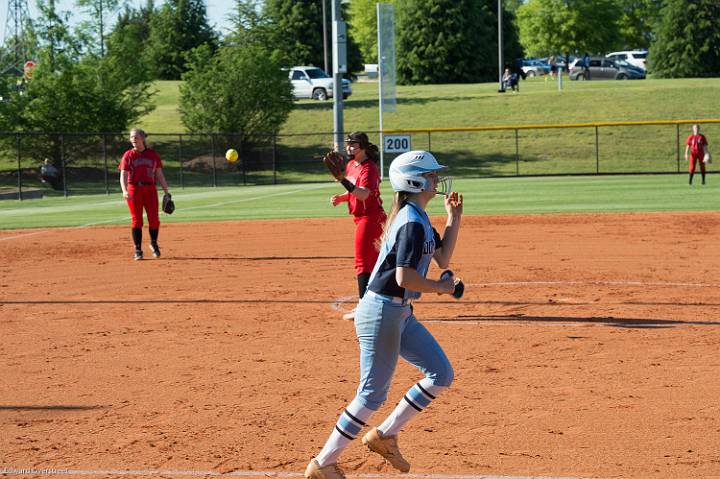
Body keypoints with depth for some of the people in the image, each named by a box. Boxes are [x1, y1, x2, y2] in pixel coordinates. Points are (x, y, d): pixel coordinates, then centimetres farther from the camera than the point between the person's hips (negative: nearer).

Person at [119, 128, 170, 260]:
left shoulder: (153, 154, 8)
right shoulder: (128, 155, 3)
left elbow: (159, 174, 11)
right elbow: (123, 175, -6)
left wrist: (166, 192, 7)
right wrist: (124, 191, -23)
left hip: (150, 189, 1)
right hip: (134, 189, -1)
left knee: (154, 219, -5)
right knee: (137, 220, -2)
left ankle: (153, 243, 20)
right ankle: (137, 250, 6)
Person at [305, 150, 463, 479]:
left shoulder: (416, 218, 13)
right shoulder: (413, 223, -19)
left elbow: (443, 258, 19)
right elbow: (404, 277, -26)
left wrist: (454, 218, 11)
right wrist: (439, 287, -12)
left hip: (400, 313, 10)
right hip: (382, 312, -10)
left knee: (441, 374, 11)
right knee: (373, 394, -4)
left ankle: (384, 436, 16)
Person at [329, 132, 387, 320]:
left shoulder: (369, 168, -18)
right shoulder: (350, 165, 10)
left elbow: (363, 194, -34)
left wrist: (343, 180, -44)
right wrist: (340, 198, 2)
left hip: (371, 218, -10)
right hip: (361, 218, 10)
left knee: (362, 261, -12)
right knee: (373, 261, 17)